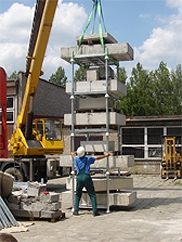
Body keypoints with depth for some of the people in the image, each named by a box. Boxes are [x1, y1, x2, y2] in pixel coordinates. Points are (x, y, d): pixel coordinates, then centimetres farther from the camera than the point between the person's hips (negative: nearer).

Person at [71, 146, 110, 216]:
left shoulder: (76, 159, 8)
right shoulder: (88, 158, -1)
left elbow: (73, 154, 31)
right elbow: (98, 158, 8)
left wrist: (73, 153, 54)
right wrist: (105, 155, 22)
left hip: (79, 178, 3)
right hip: (86, 177, -3)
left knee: (77, 194, 17)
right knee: (92, 195, 3)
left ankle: (76, 210, 12)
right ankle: (95, 211, -3)